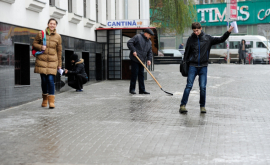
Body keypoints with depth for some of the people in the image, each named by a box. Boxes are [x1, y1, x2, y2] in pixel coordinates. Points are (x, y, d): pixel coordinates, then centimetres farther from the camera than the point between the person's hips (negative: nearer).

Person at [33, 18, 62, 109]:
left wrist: (59, 64, 11)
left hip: (52, 61, 0)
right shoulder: (41, 33, 3)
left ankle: (51, 101, -8)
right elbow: (34, 43, 12)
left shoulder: (58, 37, 6)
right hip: (42, 60, 0)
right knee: (44, 80, 3)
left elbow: (59, 51, 10)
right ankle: (44, 99, 22)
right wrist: (40, 47, -11)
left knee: (51, 79, -11)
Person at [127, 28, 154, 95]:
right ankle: (132, 89, 3)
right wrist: (133, 50, -19)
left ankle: (142, 90, 10)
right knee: (134, 73, -6)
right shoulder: (138, 37, -7)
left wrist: (149, 59, 0)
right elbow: (129, 43, -11)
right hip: (135, 59, -7)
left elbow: (150, 52, 15)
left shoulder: (149, 42, 14)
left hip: (142, 60, 7)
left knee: (141, 75, 7)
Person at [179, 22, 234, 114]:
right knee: (189, 86, -6)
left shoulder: (208, 38, 3)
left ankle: (202, 106, 12)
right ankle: (183, 105, -3)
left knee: (203, 87, 0)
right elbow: (187, 52, 10)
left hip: (203, 66, 1)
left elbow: (221, 40, 3)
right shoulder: (191, 39, 4)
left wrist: (228, 32, -10)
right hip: (193, 66, 0)